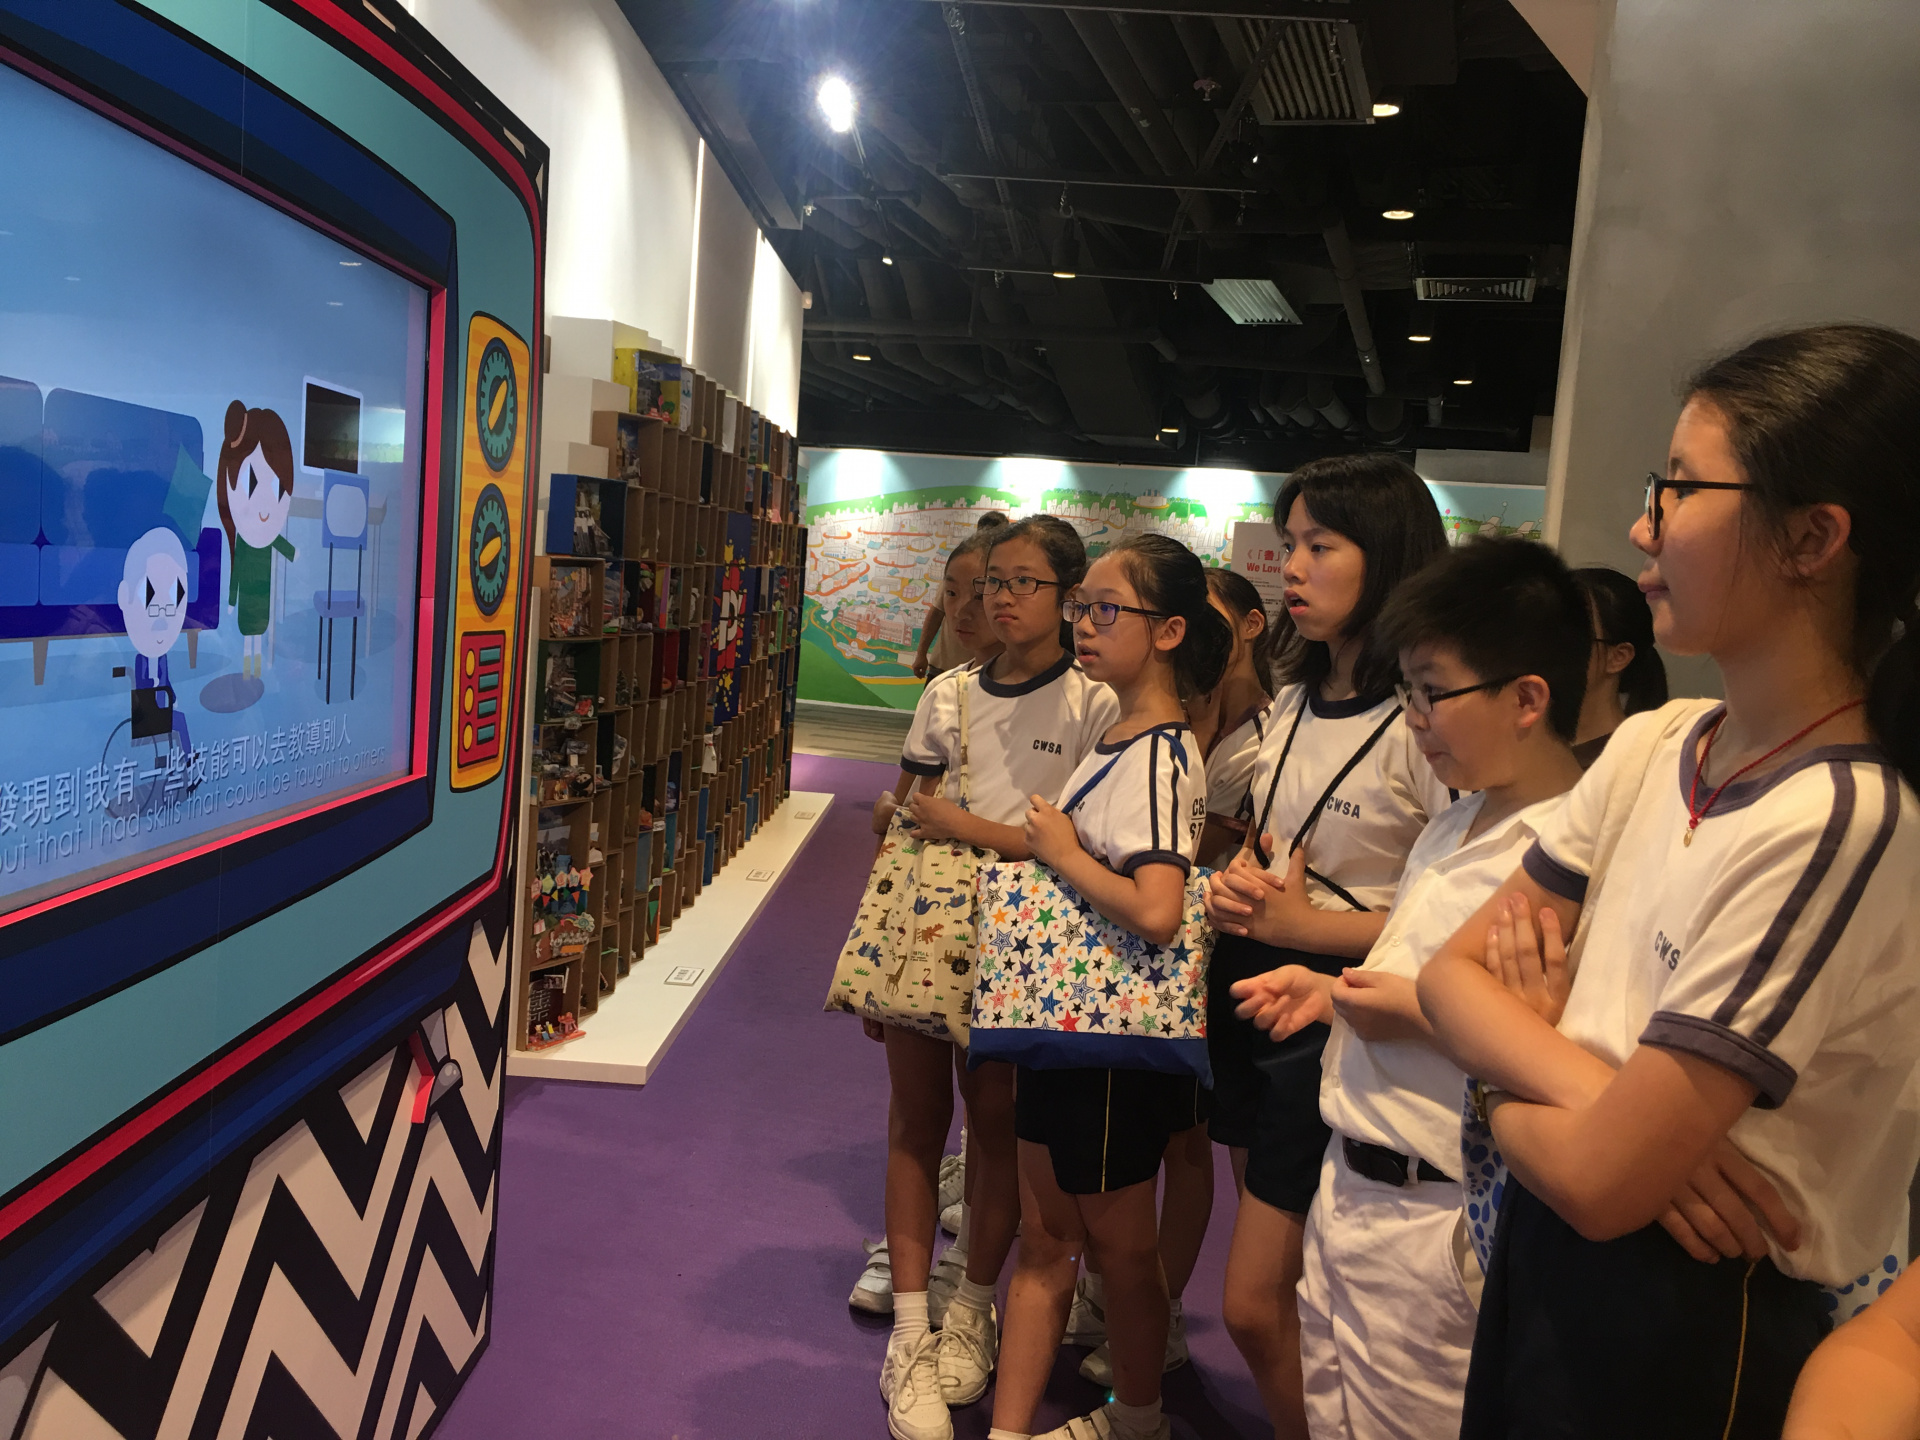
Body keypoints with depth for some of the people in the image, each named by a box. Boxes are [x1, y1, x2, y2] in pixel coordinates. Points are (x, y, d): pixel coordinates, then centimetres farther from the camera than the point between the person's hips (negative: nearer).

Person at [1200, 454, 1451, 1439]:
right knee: (1271, 1289, 17)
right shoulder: (1293, 701, 10)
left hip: (1337, 1013, -8)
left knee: (1256, 1304, -1)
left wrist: (1298, 923, -17)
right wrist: (1236, 882, 0)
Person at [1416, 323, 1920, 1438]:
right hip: (1537, 1257, 6)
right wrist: (1597, 1091, -19)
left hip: (1677, 1336, -6)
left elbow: (1599, 1180, -26)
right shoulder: (1653, 746, -2)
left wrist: (1506, 1094, -6)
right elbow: (1453, 971, -3)